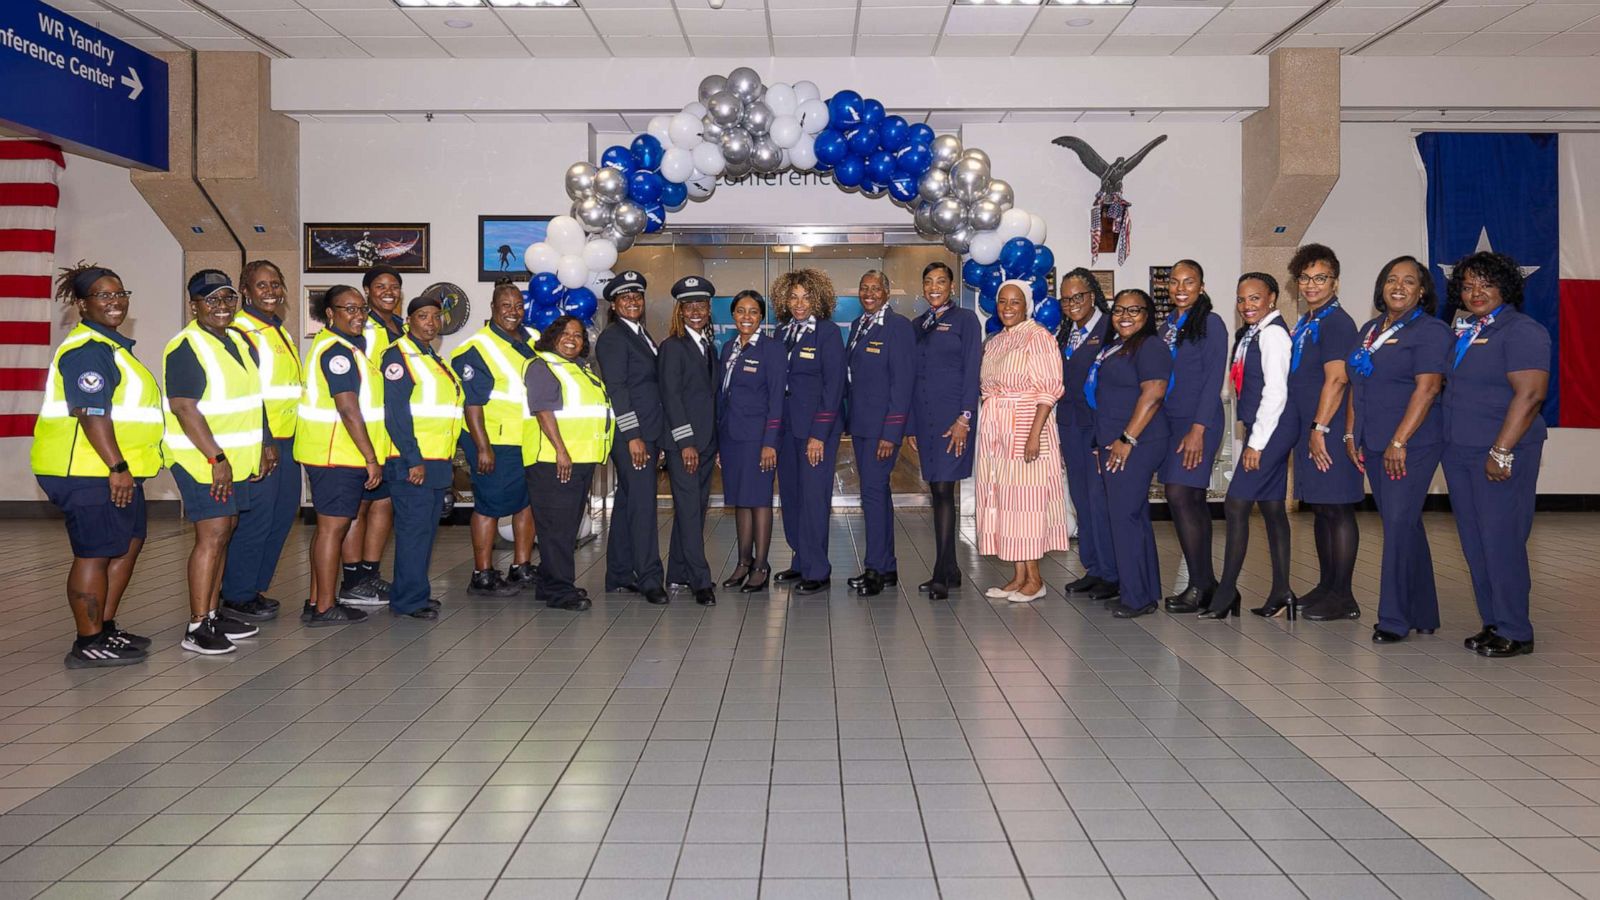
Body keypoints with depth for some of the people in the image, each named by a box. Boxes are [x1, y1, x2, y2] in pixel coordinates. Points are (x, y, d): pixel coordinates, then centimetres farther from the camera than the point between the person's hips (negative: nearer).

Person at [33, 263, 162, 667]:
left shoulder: (110, 345, 18)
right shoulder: (87, 350, -15)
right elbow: (91, 413, -24)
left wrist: (124, 467, 28)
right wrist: (117, 467, -27)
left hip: (116, 469, 11)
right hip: (88, 471, -11)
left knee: (129, 543, 16)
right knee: (96, 553, -5)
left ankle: (106, 628, 26)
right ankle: (89, 645, 2)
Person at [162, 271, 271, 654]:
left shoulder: (240, 341, 13)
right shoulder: (185, 349, -14)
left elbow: (253, 398, 22)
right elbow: (184, 408, -20)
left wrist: (265, 443, 19)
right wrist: (217, 459, -23)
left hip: (237, 459, 8)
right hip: (202, 461, -8)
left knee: (223, 533, 12)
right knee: (212, 535, -11)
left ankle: (212, 613, 21)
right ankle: (197, 628, -7)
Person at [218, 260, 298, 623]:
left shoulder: (281, 332, 18)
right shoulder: (239, 331, -10)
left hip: (286, 439, 9)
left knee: (284, 512, 11)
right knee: (256, 516, -5)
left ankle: (256, 588, 23)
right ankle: (237, 596, 7)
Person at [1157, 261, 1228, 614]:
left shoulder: (1211, 323, -6)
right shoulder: (1168, 326, 15)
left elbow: (1213, 379, -11)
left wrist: (1198, 430, -17)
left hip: (1198, 423, -7)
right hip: (1170, 422, 7)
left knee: (1180, 496, -13)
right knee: (1193, 501, 9)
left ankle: (1199, 586, -7)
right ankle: (1206, 582, 14)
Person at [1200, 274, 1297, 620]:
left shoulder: (1272, 333, -13)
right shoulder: (1251, 333, 14)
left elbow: (1276, 391, -18)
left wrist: (1256, 442, -17)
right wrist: (1255, 437, 12)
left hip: (1272, 428, -10)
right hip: (1269, 431, 10)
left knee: (1236, 504, -8)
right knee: (1272, 508, 10)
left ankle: (1226, 593, -3)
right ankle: (1280, 592, 16)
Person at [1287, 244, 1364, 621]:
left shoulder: (1337, 323, -11)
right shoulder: (1304, 324, 17)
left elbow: (1336, 380, -18)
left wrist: (1320, 428, -20)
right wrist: (1309, 431, 18)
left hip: (1330, 431, -9)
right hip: (1309, 429, 9)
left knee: (1338, 509, -5)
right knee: (1321, 509, 14)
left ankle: (1343, 597, 0)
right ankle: (1326, 586, 24)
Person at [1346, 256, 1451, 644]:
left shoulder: (1431, 331, -7)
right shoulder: (1370, 330, 16)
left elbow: (1427, 388, -15)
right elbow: (1356, 385, 18)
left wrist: (1399, 442, -19)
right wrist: (1351, 434, 9)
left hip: (1412, 445, -7)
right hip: (1373, 445, 7)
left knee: (1399, 524, -9)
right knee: (1404, 527, 12)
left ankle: (1394, 618, -2)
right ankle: (1422, 614, 21)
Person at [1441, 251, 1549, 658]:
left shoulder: (1521, 331, -9)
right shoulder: (1463, 333, 15)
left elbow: (1530, 395, -18)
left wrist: (1501, 452, -21)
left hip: (1502, 456, -8)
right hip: (1459, 454, 8)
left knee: (1501, 542, -5)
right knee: (1474, 544, 10)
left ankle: (1514, 632, 5)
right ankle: (1493, 624, 20)